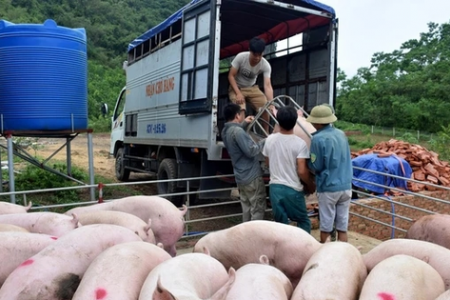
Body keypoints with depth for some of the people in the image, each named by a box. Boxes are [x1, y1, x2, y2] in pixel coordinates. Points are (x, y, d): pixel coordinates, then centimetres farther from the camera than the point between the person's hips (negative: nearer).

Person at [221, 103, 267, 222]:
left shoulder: (226, 131, 7)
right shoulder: (237, 131, -22)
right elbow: (251, 151, -24)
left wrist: (244, 123, 23)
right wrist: (264, 141, -9)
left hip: (241, 177, 9)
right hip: (252, 176, -9)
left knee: (247, 208, 17)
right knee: (258, 208, 0)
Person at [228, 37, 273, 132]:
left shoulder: (266, 65, -21)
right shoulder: (240, 57, -24)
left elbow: (267, 85, -28)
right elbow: (231, 76, -18)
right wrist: (238, 93, -29)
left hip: (252, 88, 3)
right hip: (236, 87, -2)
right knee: (240, 110, -29)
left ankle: (266, 134, 1)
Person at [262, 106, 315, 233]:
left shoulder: (270, 140, -2)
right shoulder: (300, 143, -15)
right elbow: (302, 171, -17)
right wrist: (311, 184, 0)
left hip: (274, 187, 4)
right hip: (293, 189, -3)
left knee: (281, 222, 14)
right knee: (303, 221, 16)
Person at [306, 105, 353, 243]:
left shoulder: (318, 139, -15)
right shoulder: (341, 134, 6)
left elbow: (316, 167, -11)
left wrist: (308, 159, 7)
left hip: (328, 188, -6)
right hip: (346, 186, 6)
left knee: (326, 227, 8)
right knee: (343, 227, 11)